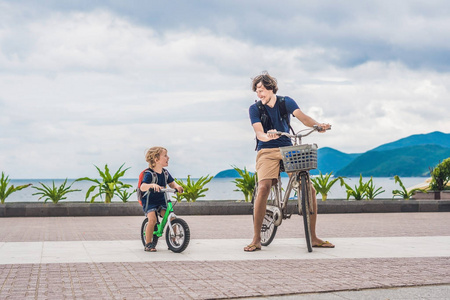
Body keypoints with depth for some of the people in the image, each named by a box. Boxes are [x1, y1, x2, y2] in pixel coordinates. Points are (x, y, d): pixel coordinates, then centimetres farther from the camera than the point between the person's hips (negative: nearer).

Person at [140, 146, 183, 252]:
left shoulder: (165, 173, 4)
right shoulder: (149, 174, -17)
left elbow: (171, 183, 9)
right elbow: (142, 187, -29)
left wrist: (177, 186, -15)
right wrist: (152, 185, -49)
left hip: (161, 201, 6)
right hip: (149, 201, -6)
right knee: (152, 219, -25)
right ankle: (148, 244, -11)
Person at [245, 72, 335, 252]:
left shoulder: (286, 102, 6)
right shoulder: (255, 108, 2)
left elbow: (301, 116, -11)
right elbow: (258, 132, -13)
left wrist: (318, 125, -32)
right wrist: (267, 137, -38)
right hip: (267, 151, -2)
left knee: (309, 189, -9)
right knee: (264, 188, -27)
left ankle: (313, 237, 5)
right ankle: (256, 239, -20)